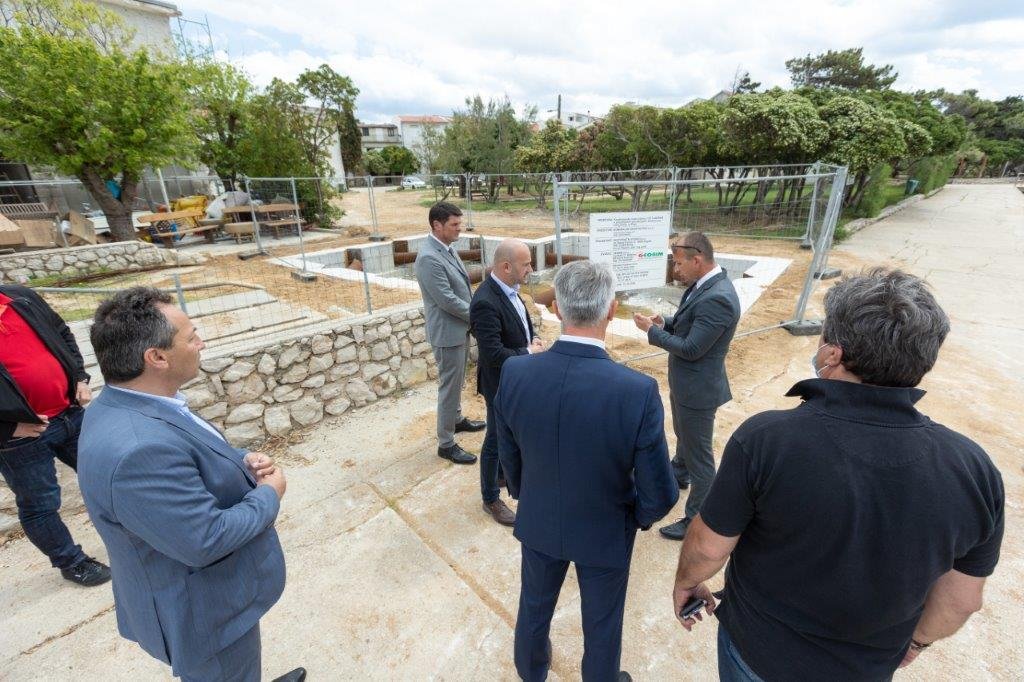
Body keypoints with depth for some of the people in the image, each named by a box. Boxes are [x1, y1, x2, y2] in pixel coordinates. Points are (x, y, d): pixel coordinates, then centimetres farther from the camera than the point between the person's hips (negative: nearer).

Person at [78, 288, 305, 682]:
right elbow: (206, 541, -32)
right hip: (203, 612, -8)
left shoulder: (125, 407, -7)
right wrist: (270, 494, -17)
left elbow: (189, 461, 9)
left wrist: (241, 462, -8)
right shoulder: (136, 449, -38)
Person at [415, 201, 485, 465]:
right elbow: (448, 300, -25)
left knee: (456, 381, 24)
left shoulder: (448, 248, 6)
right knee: (449, 386, 2)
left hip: (461, 326, 9)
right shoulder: (428, 258, -23)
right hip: (448, 332, -9)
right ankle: (446, 444, 16)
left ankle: (457, 419, 44)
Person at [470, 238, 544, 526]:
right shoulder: (485, 302, -30)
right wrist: (529, 352, -19)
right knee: (496, 439, 10)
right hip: (501, 383, -9)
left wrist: (534, 339, -6)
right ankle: (491, 499, 31)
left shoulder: (509, 289, -2)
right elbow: (494, 354, -32)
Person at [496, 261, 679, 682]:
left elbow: (509, 457, -6)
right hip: (604, 532, -2)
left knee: (534, 606, 30)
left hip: (538, 523, 3)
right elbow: (659, 493, -20)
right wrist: (643, 516, 4)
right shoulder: (639, 391, -32)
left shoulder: (514, 373, -23)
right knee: (601, 624, 26)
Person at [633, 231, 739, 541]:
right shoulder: (703, 285, 1)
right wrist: (666, 323, -5)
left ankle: (697, 521, 24)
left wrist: (652, 330, -17)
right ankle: (678, 475, 57)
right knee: (684, 436, 32)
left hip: (698, 389, -10)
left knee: (699, 456, 7)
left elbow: (692, 349, -27)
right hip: (684, 383, 10)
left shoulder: (717, 298, -29)